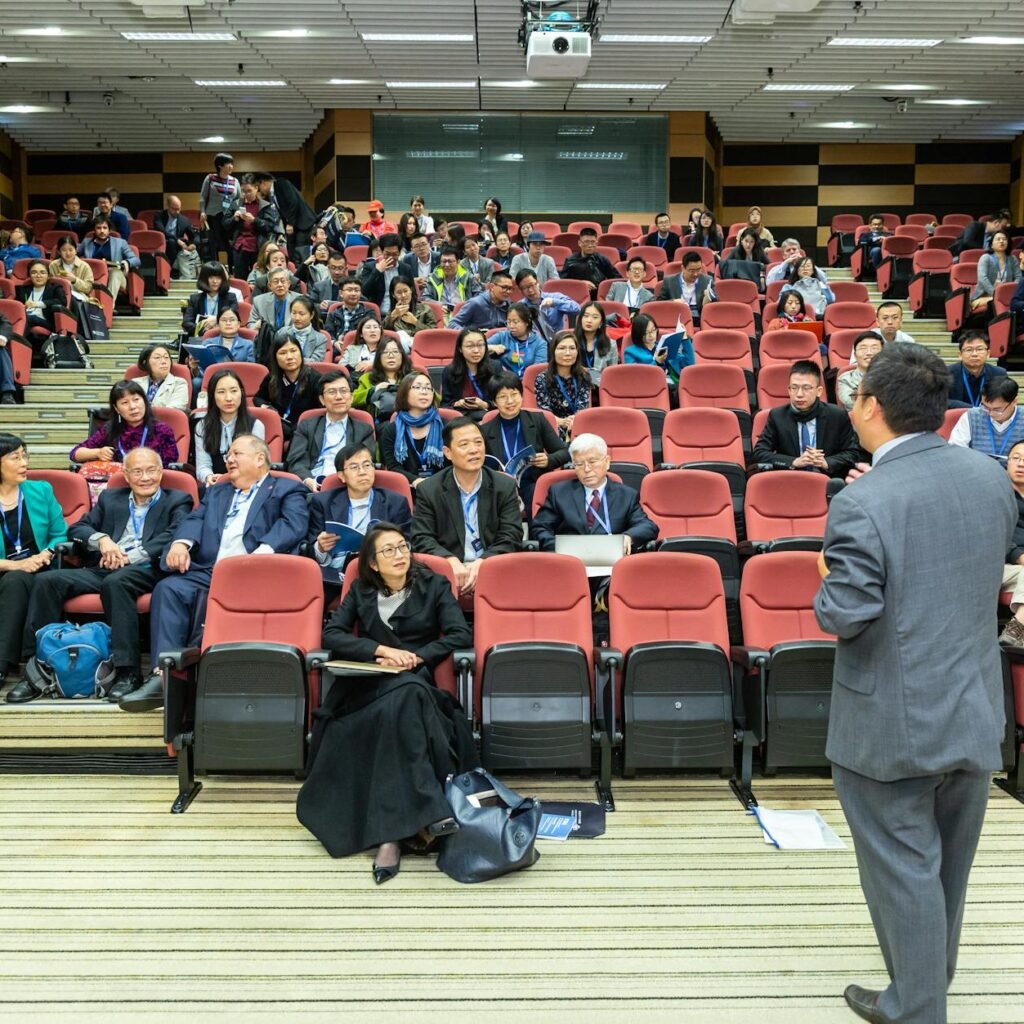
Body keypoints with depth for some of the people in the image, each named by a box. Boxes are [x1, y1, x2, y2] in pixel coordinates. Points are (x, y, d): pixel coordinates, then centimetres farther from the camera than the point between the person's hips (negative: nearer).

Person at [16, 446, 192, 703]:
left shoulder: (177, 501, 13)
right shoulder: (110, 498, 26)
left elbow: (175, 535, -6)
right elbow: (76, 529, 19)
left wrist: (130, 556, -15)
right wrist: (101, 539, -4)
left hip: (146, 572, -5)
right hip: (102, 569, 5)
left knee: (115, 581, -38)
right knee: (48, 580, -19)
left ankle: (127, 671, -34)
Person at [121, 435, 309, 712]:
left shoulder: (287, 490, 15)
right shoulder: (216, 492, 34)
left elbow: (294, 524, -4)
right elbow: (195, 520, 17)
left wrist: (262, 553, -22)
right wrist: (181, 542, -7)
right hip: (208, 572, 5)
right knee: (168, 589, -24)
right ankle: (164, 676, -32)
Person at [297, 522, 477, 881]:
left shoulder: (434, 586, 14)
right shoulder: (360, 591, 19)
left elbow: (460, 634, 2)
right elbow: (331, 635, 5)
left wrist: (415, 657, -11)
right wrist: (381, 650, -9)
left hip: (418, 681, 0)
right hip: (367, 685, 0)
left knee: (399, 704, -38)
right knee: (400, 699, -37)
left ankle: (390, 835, -44)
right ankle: (426, 814, -44)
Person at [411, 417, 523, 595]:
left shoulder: (506, 486, 7)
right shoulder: (428, 490, 6)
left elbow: (511, 537, 0)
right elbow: (422, 539, -1)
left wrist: (481, 563, -19)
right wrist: (452, 561, -22)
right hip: (447, 569, 0)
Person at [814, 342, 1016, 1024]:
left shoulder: (862, 504, -25)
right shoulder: (993, 480, -4)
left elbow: (843, 616, -22)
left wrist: (828, 583, -2)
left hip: (893, 722, -7)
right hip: (977, 711, 7)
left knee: (904, 867, 10)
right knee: (949, 861, 24)